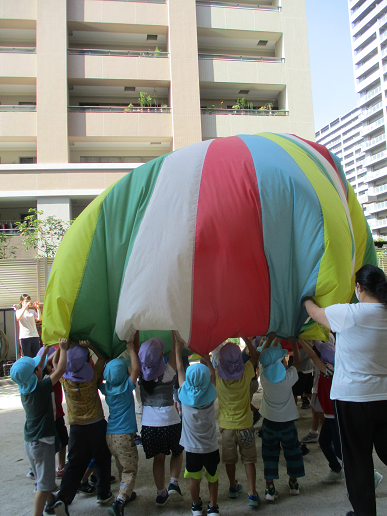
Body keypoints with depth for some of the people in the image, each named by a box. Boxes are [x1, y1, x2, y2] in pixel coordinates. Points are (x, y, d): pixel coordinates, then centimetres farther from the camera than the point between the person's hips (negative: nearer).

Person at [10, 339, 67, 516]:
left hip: (29, 440, 9)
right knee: (43, 484, 2)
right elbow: (60, 370, -22)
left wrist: (46, 350, 19)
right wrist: (63, 349, -10)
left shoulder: (24, 388, -1)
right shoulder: (41, 388, -23)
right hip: (42, 442, -9)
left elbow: (37, 367, 15)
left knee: (44, 477, 26)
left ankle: (50, 501, 45)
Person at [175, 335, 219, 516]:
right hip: (211, 447, 0)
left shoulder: (185, 394, -16)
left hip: (192, 448, 0)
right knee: (212, 477, 19)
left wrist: (178, 349, 8)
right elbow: (212, 373, 0)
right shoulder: (211, 394, -16)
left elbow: (180, 370, -3)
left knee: (194, 479, 16)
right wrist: (206, 356, 10)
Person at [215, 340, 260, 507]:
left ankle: (233, 487, 35)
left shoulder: (217, 376, -17)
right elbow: (254, 355, 0)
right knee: (249, 460, 11)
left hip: (226, 425, 1)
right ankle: (252, 493, 11)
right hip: (245, 424, -1)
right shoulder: (246, 373, -17)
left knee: (230, 460, 18)